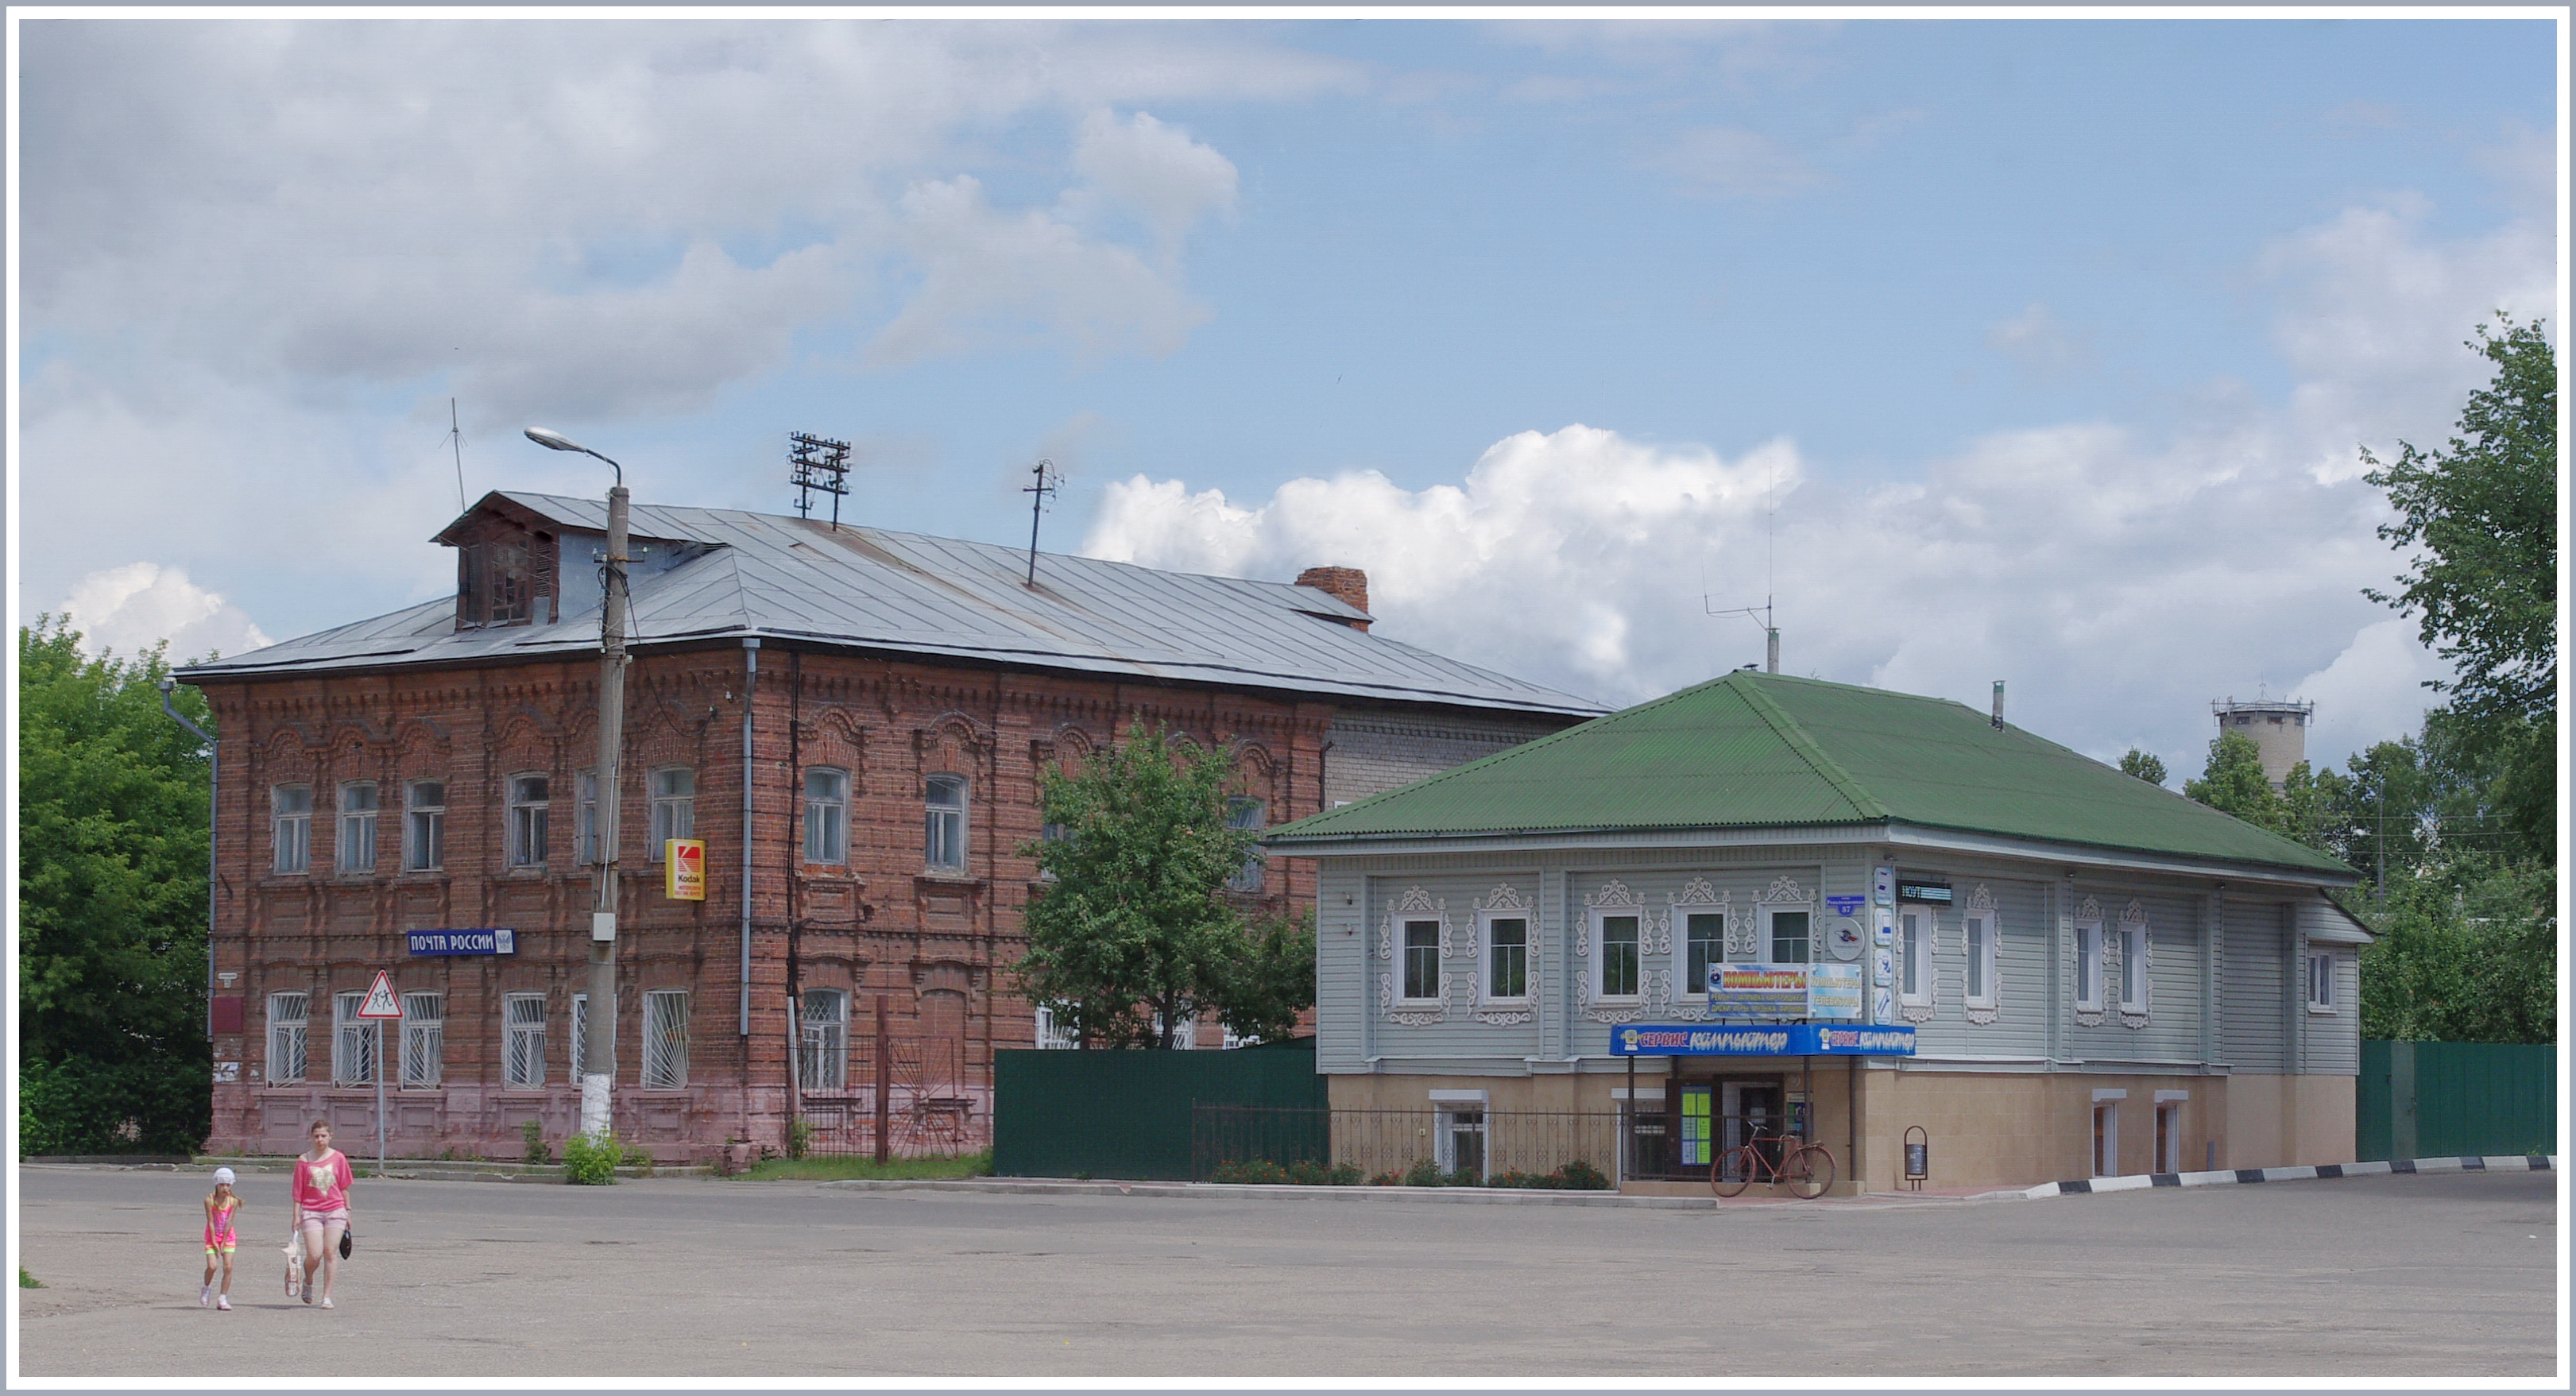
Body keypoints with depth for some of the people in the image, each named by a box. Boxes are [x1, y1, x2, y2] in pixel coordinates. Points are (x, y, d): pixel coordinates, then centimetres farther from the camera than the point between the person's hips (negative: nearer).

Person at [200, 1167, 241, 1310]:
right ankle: (206, 1288, 16)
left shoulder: (233, 1201, -10)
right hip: (212, 1237, -1)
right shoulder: (210, 1200, -14)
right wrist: (215, 1243, -14)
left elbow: (229, 1222, -9)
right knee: (212, 1266, -14)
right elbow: (211, 1222, -13)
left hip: (228, 1237, 1)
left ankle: (223, 1299, 0)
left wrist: (223, 1243, -10)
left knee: (228, 1267, -8)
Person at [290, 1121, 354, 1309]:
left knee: (331, 1253, -3)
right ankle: (308, 1283, 22)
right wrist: (296, 1216, 0)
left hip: (335, 1211, 1)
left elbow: (344, 1187, 10)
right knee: (314, 1255, -10)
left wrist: (348, 1212, 10)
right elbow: (298, 1190, 3)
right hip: (311, 1212, -1)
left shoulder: (338, 1158, 4)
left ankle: (327, 1297, 4)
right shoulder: (304, 1160, 1)